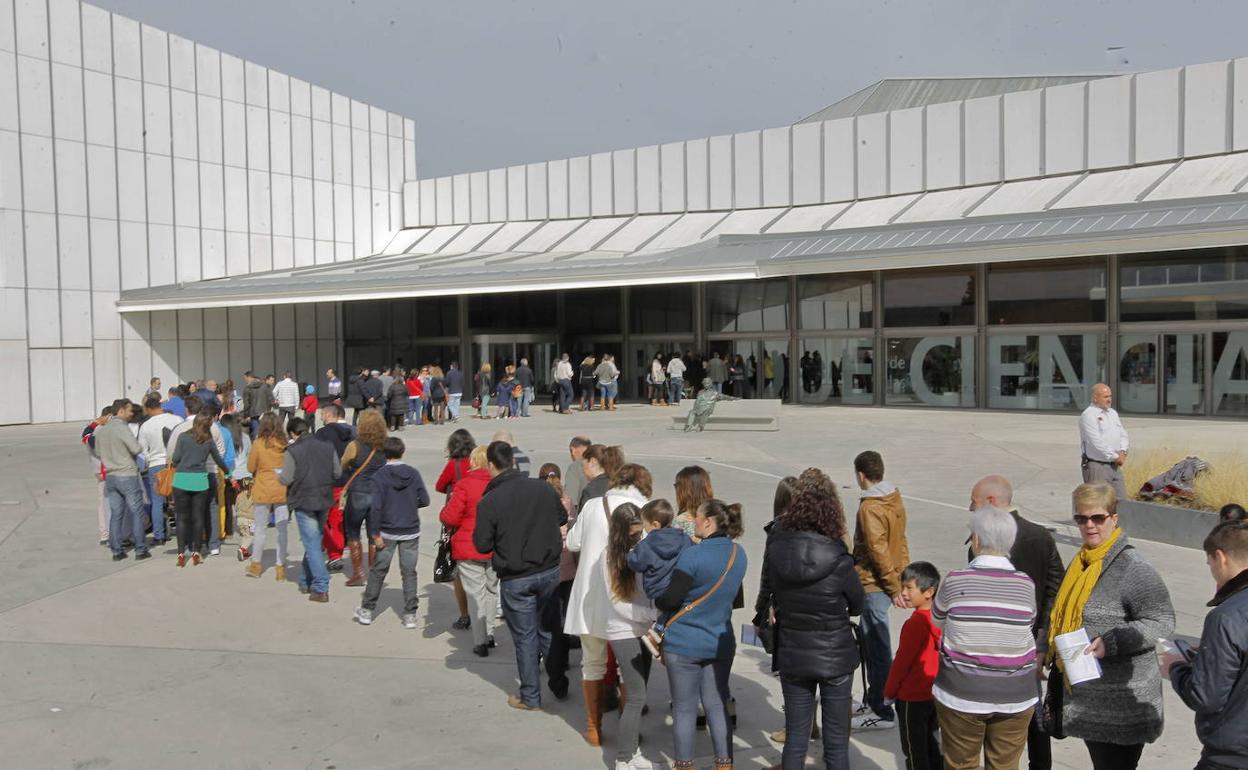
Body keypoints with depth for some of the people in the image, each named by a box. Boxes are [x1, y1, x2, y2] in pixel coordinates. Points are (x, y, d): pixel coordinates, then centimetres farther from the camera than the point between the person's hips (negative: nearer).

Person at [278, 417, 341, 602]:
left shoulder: (292, 451, -12)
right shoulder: (327, 448, 2)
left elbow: (286, 479, -12)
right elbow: (337, 472, 6)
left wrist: (278, 474, 10)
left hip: (303, 502, -5)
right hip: (324, 500, 5)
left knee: (312, 545, -2)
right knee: (314, 541, 18)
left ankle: (321, 588, -5)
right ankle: (306, 582, 28)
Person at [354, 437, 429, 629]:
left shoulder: (379, 476, -10)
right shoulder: (414, 474, -4)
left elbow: (375, 507, -15)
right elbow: (424, 500, -3)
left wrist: (375, 534, -10)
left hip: (387, 532, -1)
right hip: (411, 532, 1)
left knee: (378, 571, 13)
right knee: (409, 573, 9)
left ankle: (366, 610, 24)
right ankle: (410, 615, 9)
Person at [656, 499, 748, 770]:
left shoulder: (692, 556, -20)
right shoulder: (738, 554, 0)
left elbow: (669, 600, -17)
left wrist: (656, 599, 3)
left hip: (684, 643, -5)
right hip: (721, 643, 5)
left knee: (684, 709, 8)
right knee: (717, 707, 14)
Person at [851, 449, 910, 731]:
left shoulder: (869, 508, -20)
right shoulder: (895, 499, 7)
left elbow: (878, 550, -22)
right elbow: (899, 541, 12)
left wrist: (894, 587, -17)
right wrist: (900, 577, 16)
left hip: (874, 585, -9)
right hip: (884, 583, 9)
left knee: (877, 647, 0)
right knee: (870, 642, 19)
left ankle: (881, 712, 10)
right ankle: (873, 700, 31)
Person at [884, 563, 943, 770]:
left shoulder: (915, 622, -23)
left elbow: (902, 662, -17)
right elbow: (938, 655, 7)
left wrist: (889, 691, -5)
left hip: (912, 698, -7)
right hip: (934, 694, 7)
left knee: (914, 749, 5)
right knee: (932, 745, 19)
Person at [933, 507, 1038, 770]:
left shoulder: (955, 580, -11)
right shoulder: (1026, 584, -6)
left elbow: (937, 618, 5)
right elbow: (1029, 624, 7)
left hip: (962, 694, -2)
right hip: (1014, 697, 2)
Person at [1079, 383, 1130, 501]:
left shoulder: (1112, 413, 16)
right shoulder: (1088, 415, -12)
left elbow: (1123, 434, 16)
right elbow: (1096, 443, -18)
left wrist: (1122, 451, -3)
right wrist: (1115, 456, -13)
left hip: (1115, 465, 8)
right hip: (1096, 466, -8)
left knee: (1121, 499, 9)